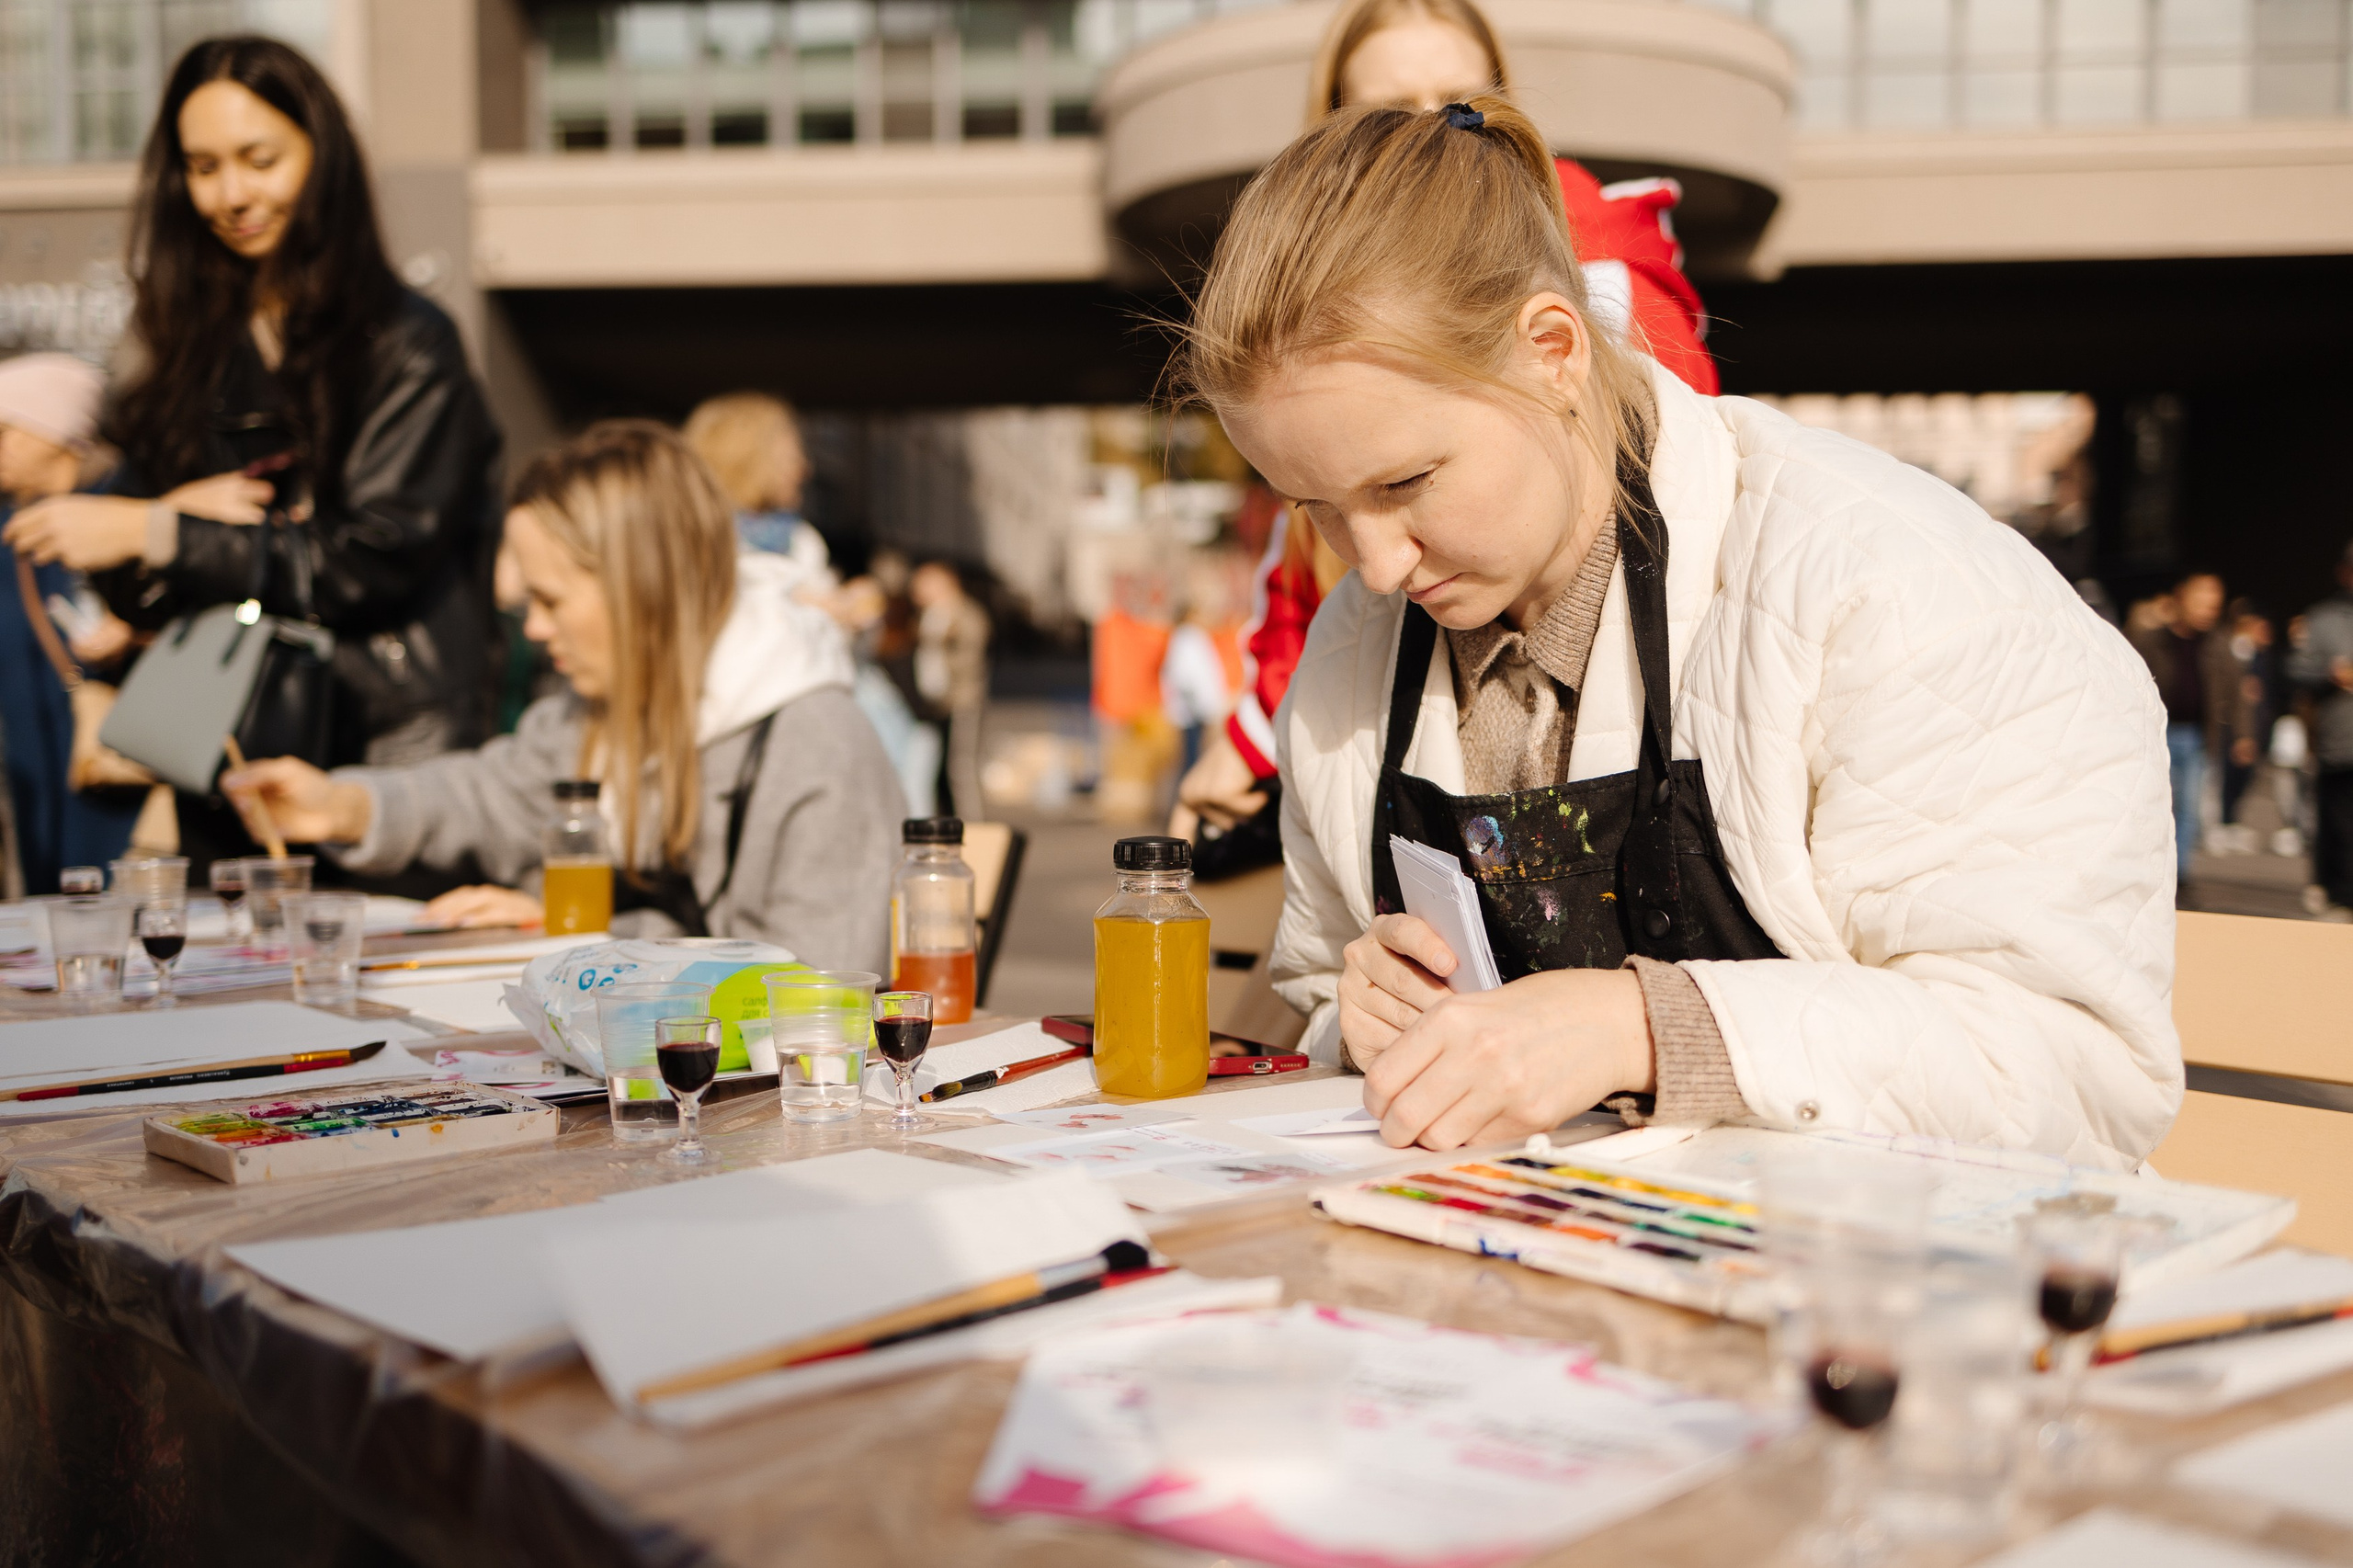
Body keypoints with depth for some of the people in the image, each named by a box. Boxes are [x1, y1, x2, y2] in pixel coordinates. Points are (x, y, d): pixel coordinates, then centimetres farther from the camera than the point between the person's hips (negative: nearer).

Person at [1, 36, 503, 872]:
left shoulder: (406, 346, -3)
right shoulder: (185, 351, 13)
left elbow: (376, 562, -11)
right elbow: (132, 592, 14)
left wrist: (163, 538, -11)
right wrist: (180, 510, -8)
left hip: (389, 759, -4)